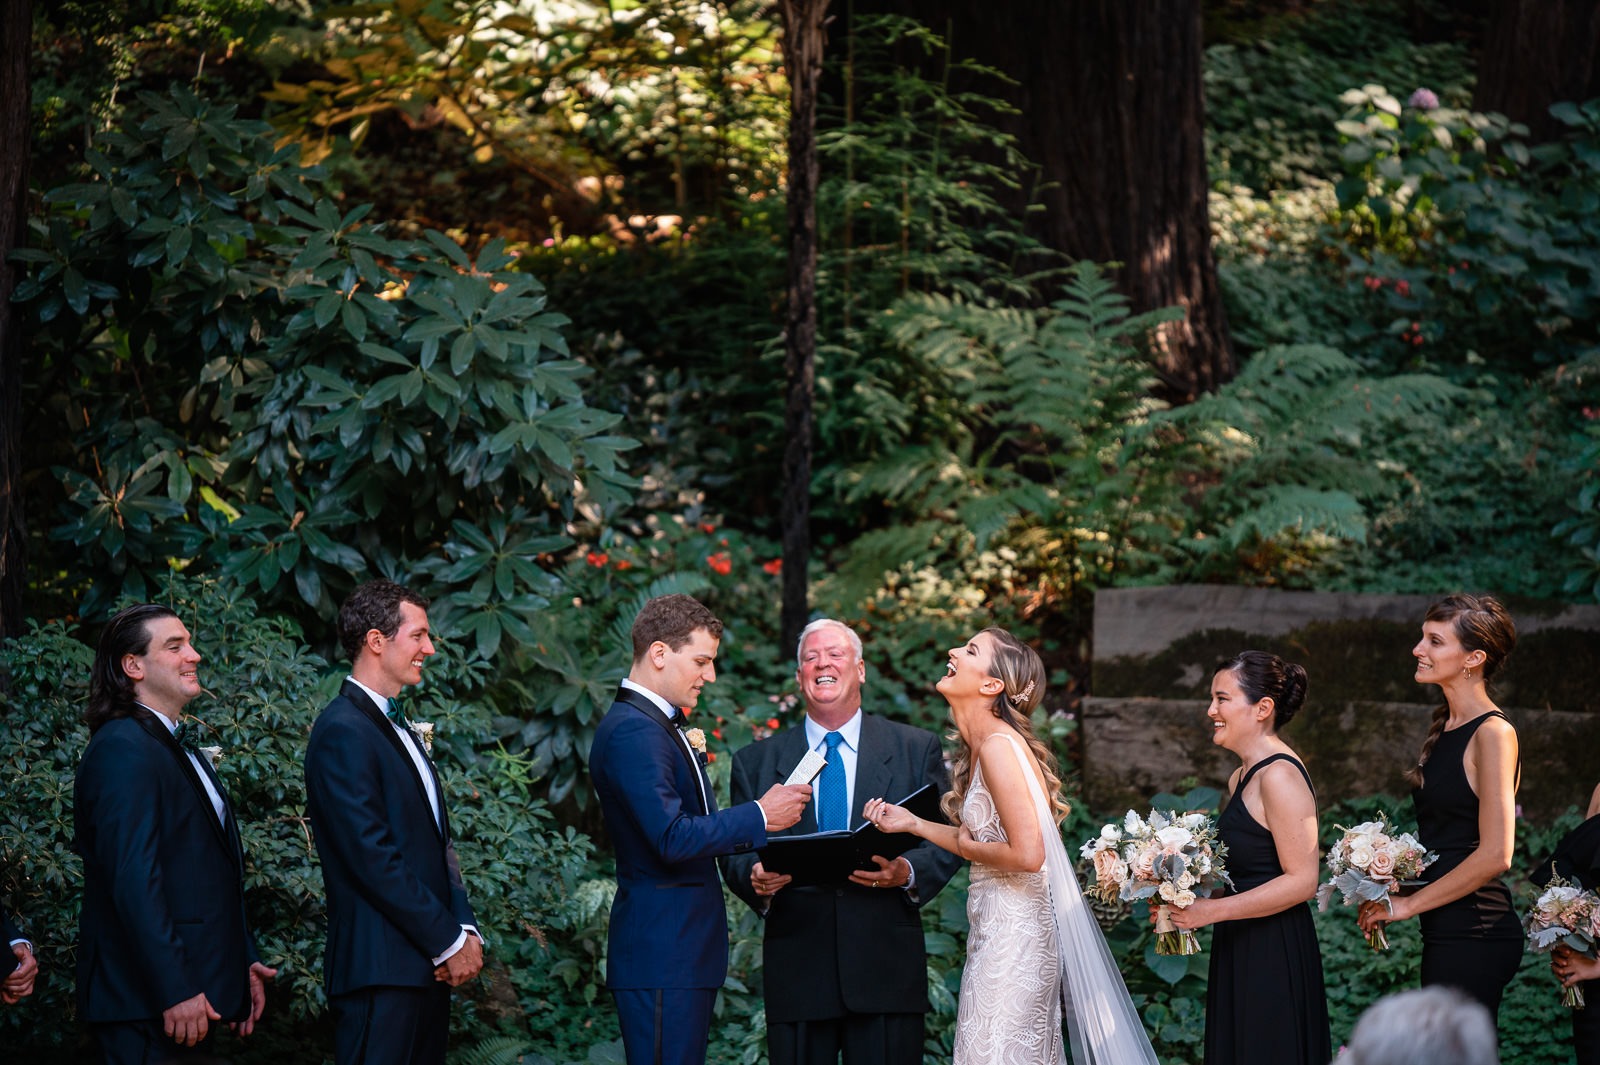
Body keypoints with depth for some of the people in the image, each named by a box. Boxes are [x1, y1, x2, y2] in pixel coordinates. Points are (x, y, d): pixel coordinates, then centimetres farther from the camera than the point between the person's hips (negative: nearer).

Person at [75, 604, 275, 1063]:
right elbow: (133, 881, -21)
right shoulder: (122, 750, -13)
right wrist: (176, 991, -24)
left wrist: (242, 961, 18)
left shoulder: (177, 750, 19)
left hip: (191, 994, 10)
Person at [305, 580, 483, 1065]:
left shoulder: (401, 729, 20)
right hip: (382, 970, -9)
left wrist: (466, 929, 3)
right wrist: (449, 942, -12)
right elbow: (374, 858, -17)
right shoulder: (343, 733, -11)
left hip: (428, 966, 9)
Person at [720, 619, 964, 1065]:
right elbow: (736, 855, 10)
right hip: (795, 973, 1)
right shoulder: (756, 762, 12)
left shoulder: (917, 749, 9)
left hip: (887, 970, -1)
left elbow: (948, 842, 6)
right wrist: (755, 877, -12)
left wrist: (908, 873, -14)